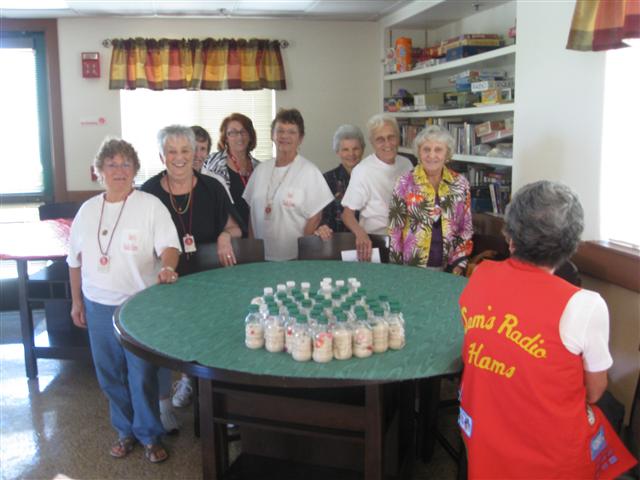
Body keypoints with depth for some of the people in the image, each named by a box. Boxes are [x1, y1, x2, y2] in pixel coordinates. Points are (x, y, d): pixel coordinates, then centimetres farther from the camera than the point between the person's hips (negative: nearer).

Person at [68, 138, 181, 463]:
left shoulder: (151, 206, -6)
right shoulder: (87, 210, 7)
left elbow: (169, 245, -13)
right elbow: (75, 259, 14)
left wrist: (166, 267, -35)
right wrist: (76, 301, 14)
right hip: (98, 305, 5)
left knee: (143, 375, 2)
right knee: (109, 374, 14)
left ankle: (150, 435, 21)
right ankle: (125, 430, 33)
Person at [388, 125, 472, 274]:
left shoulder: (460, 184, 0)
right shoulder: (405, 183, -6)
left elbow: (466, 228, 4)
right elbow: (395, 228, -4)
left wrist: (459, 264, -2)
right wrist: (397, 267, -5)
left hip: (448, 267, 2)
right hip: (412, 266, -1)